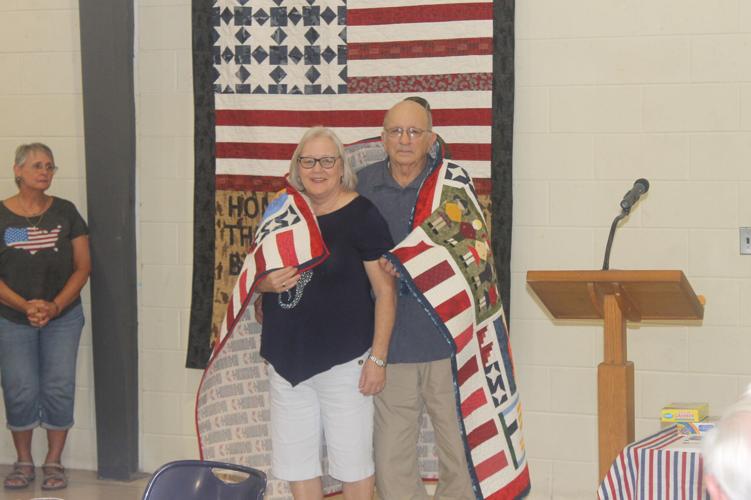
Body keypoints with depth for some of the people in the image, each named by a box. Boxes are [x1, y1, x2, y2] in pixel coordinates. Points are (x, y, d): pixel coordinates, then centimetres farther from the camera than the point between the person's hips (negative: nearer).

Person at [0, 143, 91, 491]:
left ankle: (53, 462, 12)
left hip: (62, 317, 1)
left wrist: (55, 305, -11)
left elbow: (82, 266, 1)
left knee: (59, 389, -1)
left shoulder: (66, 212, 1)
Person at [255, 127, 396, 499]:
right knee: (294, 458, 13)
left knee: (351, 458, 5)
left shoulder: (361, 215, -9)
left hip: (343, 358, -5)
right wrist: (266, 283, -6)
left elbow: (385, 290, -9)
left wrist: (378, 358, -12)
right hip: (287, 358, 5)